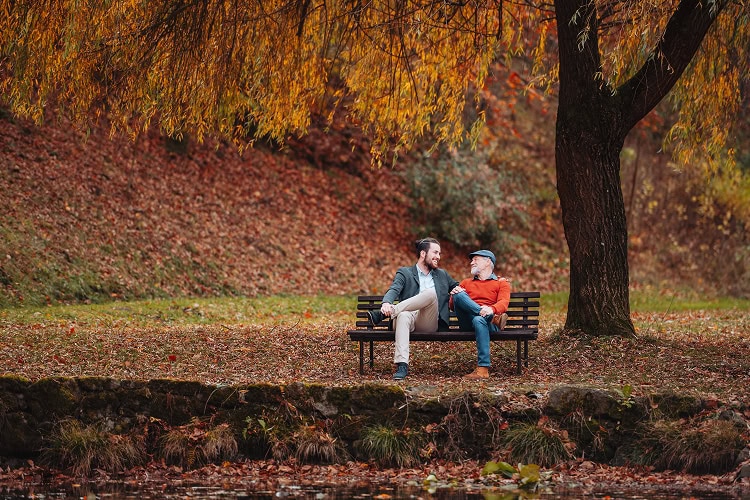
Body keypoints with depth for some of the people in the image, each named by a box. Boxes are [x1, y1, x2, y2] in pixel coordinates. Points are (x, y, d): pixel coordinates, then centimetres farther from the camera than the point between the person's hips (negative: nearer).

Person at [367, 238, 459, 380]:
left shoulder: (442, 275, 28)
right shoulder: (404, 273, 15)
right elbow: (393, 290, -3)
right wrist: (386, 303, -28)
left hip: (430, 324, 2)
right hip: (410, 316, -2)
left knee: (431, 293, -29)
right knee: (403, 316, -41)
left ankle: (382, 315, -35)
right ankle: (402, 365, -53)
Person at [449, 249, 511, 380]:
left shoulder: (501, 283, 19)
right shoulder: (466, 283, 32)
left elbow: (504, 303, -1)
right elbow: (452, 306, 22)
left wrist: (492, 309, -25)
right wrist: (454, 296, -3)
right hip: (467, 322, 3)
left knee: (479, 320, -41)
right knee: (459, 295, -24)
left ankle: (483, 369, -49)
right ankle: (494, 319, -38)